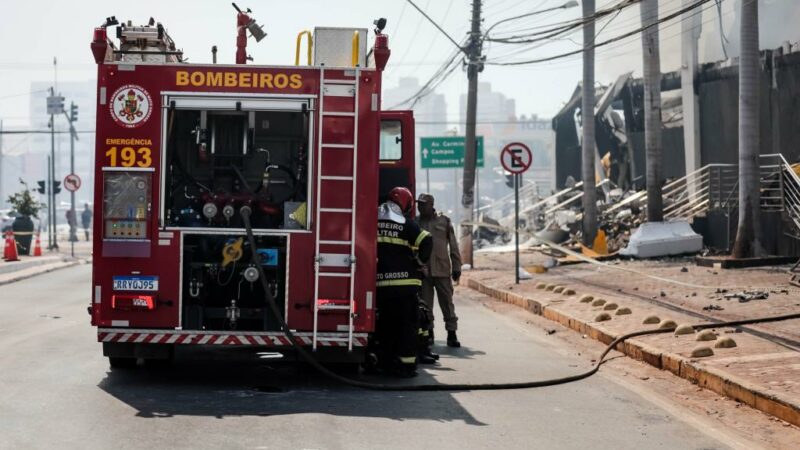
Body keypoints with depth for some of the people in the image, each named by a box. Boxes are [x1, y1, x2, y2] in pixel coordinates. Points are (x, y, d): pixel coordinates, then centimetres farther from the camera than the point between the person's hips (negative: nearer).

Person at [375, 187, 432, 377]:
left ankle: (386, 362, 18)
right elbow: (426, 242, -16)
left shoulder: (373, 221, 7)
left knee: (386, 323, 14)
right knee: (407, 324, 2)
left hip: (381, 283, 4)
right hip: (405, 282, -4)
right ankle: (406, 364, -1)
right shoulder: (406, 224, -4)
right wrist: (419, 262, -2)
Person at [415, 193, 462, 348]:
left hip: (442, 270, -1)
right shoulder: (415, 222, 7)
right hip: (422, 270, 1)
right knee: (425, 304, 5)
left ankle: (452, 334, 2)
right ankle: (428, 333, 14)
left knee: (447, 303, -1)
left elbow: (453, 246, 5)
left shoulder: (444, 221, 4)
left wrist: (456, 267, 2)